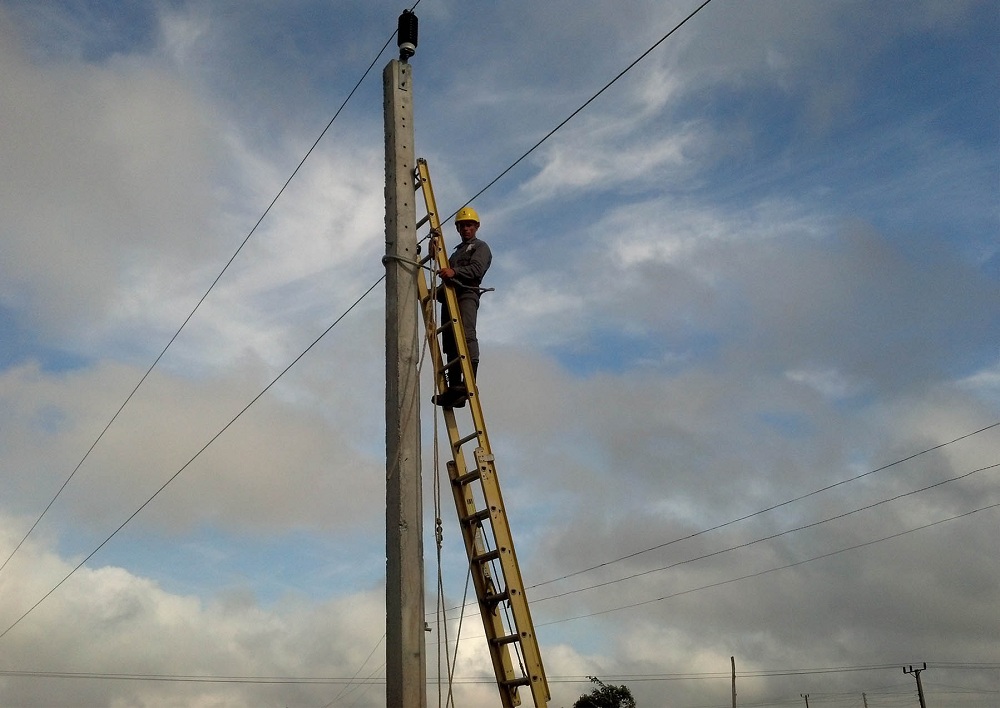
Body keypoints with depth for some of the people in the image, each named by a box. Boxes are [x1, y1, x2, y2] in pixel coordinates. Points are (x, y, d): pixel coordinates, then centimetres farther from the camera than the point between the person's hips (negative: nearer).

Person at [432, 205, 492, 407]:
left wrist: (454, 272, -23)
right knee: (450, 343, -2)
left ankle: (470, 382, -34)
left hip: (467, 294, -8)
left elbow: (477, 269, -10)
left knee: (467, 335, -25)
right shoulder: (457, 251, 36)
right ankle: (454, 388, -6)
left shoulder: (480, 247, 12)